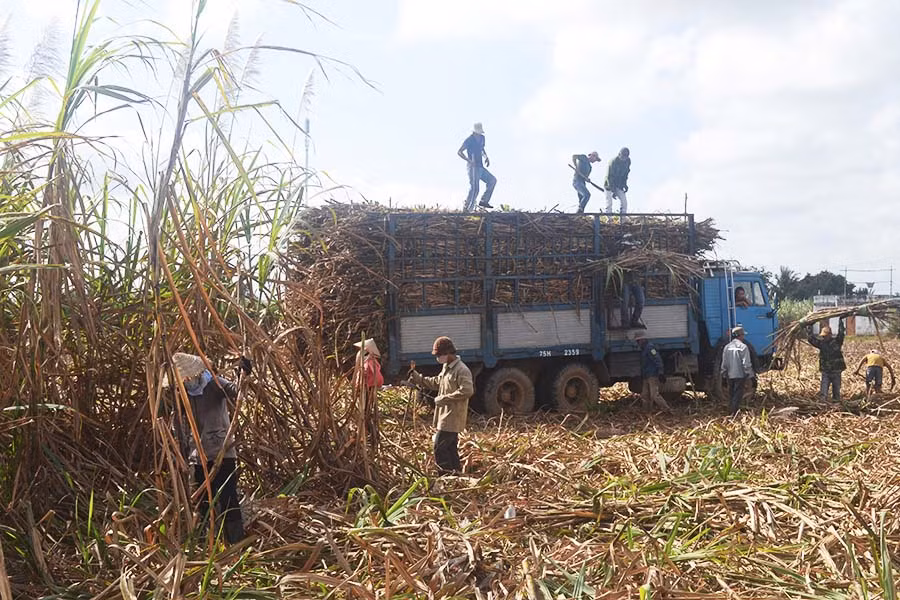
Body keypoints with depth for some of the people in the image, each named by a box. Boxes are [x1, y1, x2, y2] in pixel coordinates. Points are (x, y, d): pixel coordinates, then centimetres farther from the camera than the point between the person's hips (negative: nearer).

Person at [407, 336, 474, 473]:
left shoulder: (462, 370, -16)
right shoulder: (446, 368, 15)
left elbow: (467, 391, -26)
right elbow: (434, 383, 23)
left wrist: (444, 398, -22)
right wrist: (414, 374, 18)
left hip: (452, 418, -10)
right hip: (445, 416, 10)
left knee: (440, 448, -10)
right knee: (450, 447, 15)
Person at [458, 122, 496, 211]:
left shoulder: (482, 138, 9)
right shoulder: (469, 140, -13)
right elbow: (459, 152, -17)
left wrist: (486, 157, 10)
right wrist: (469, 161, -26)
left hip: (480, 167, 8)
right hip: (473, 167, -8)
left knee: (492, 180, 11)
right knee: (474, 189, -13)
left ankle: (484, 201, 13)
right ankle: (466, 210, -9)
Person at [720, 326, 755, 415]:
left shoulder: (727, 347, 6)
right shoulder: (743, 347, -11)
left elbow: (724, 364, 10)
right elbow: (747, 364, -12)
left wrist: (724, 375, 18)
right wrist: (749, 377, -7)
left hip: (730, 375, 6)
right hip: (740, 375, -6)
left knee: (731, 395, 15)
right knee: (737, 395, -3)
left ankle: (730, 412, 21)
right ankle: (734, 414, -6)